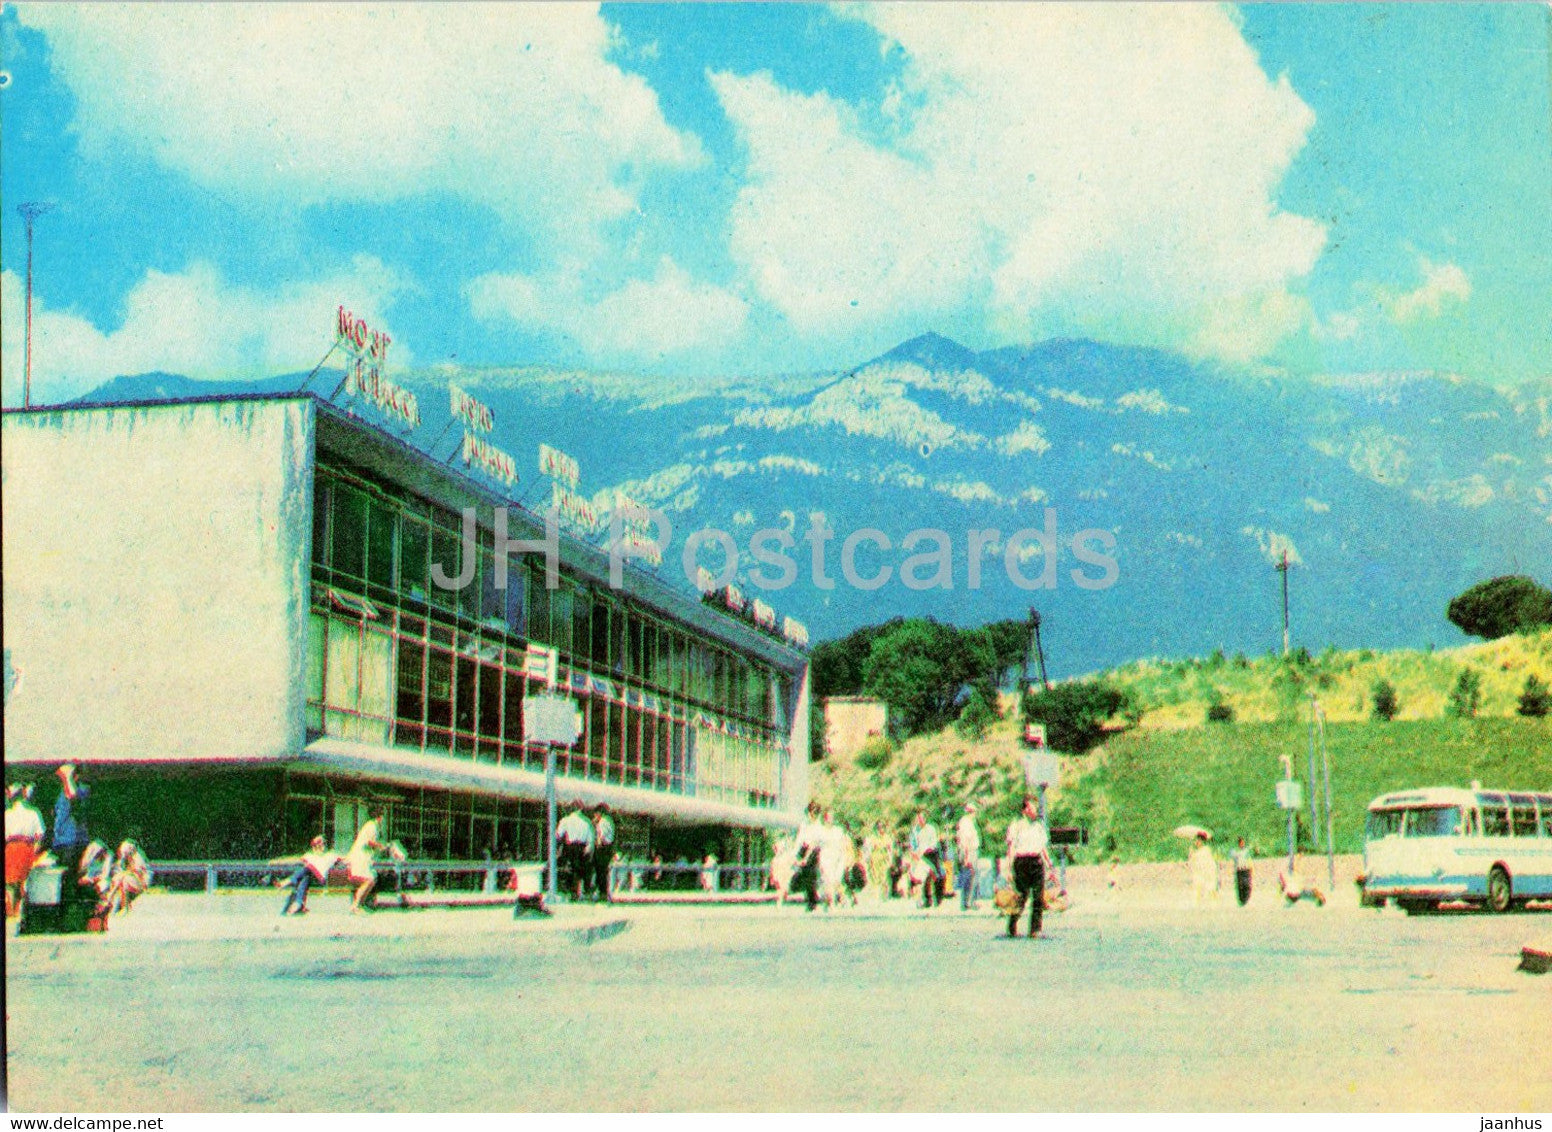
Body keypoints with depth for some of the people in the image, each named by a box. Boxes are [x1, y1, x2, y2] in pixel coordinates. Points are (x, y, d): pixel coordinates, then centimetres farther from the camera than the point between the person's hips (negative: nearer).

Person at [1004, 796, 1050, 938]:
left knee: (1039, 897, -7)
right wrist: (1009, 869, -10)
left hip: (1037, 861, 4)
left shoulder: (1039, 824, 18)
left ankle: (1035, 930, -6)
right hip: (1021, 861, -4)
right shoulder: (1017, 823, 2)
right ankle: (1012, 928, 18)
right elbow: (1011, 847, -3)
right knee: (1022, 896, -1)